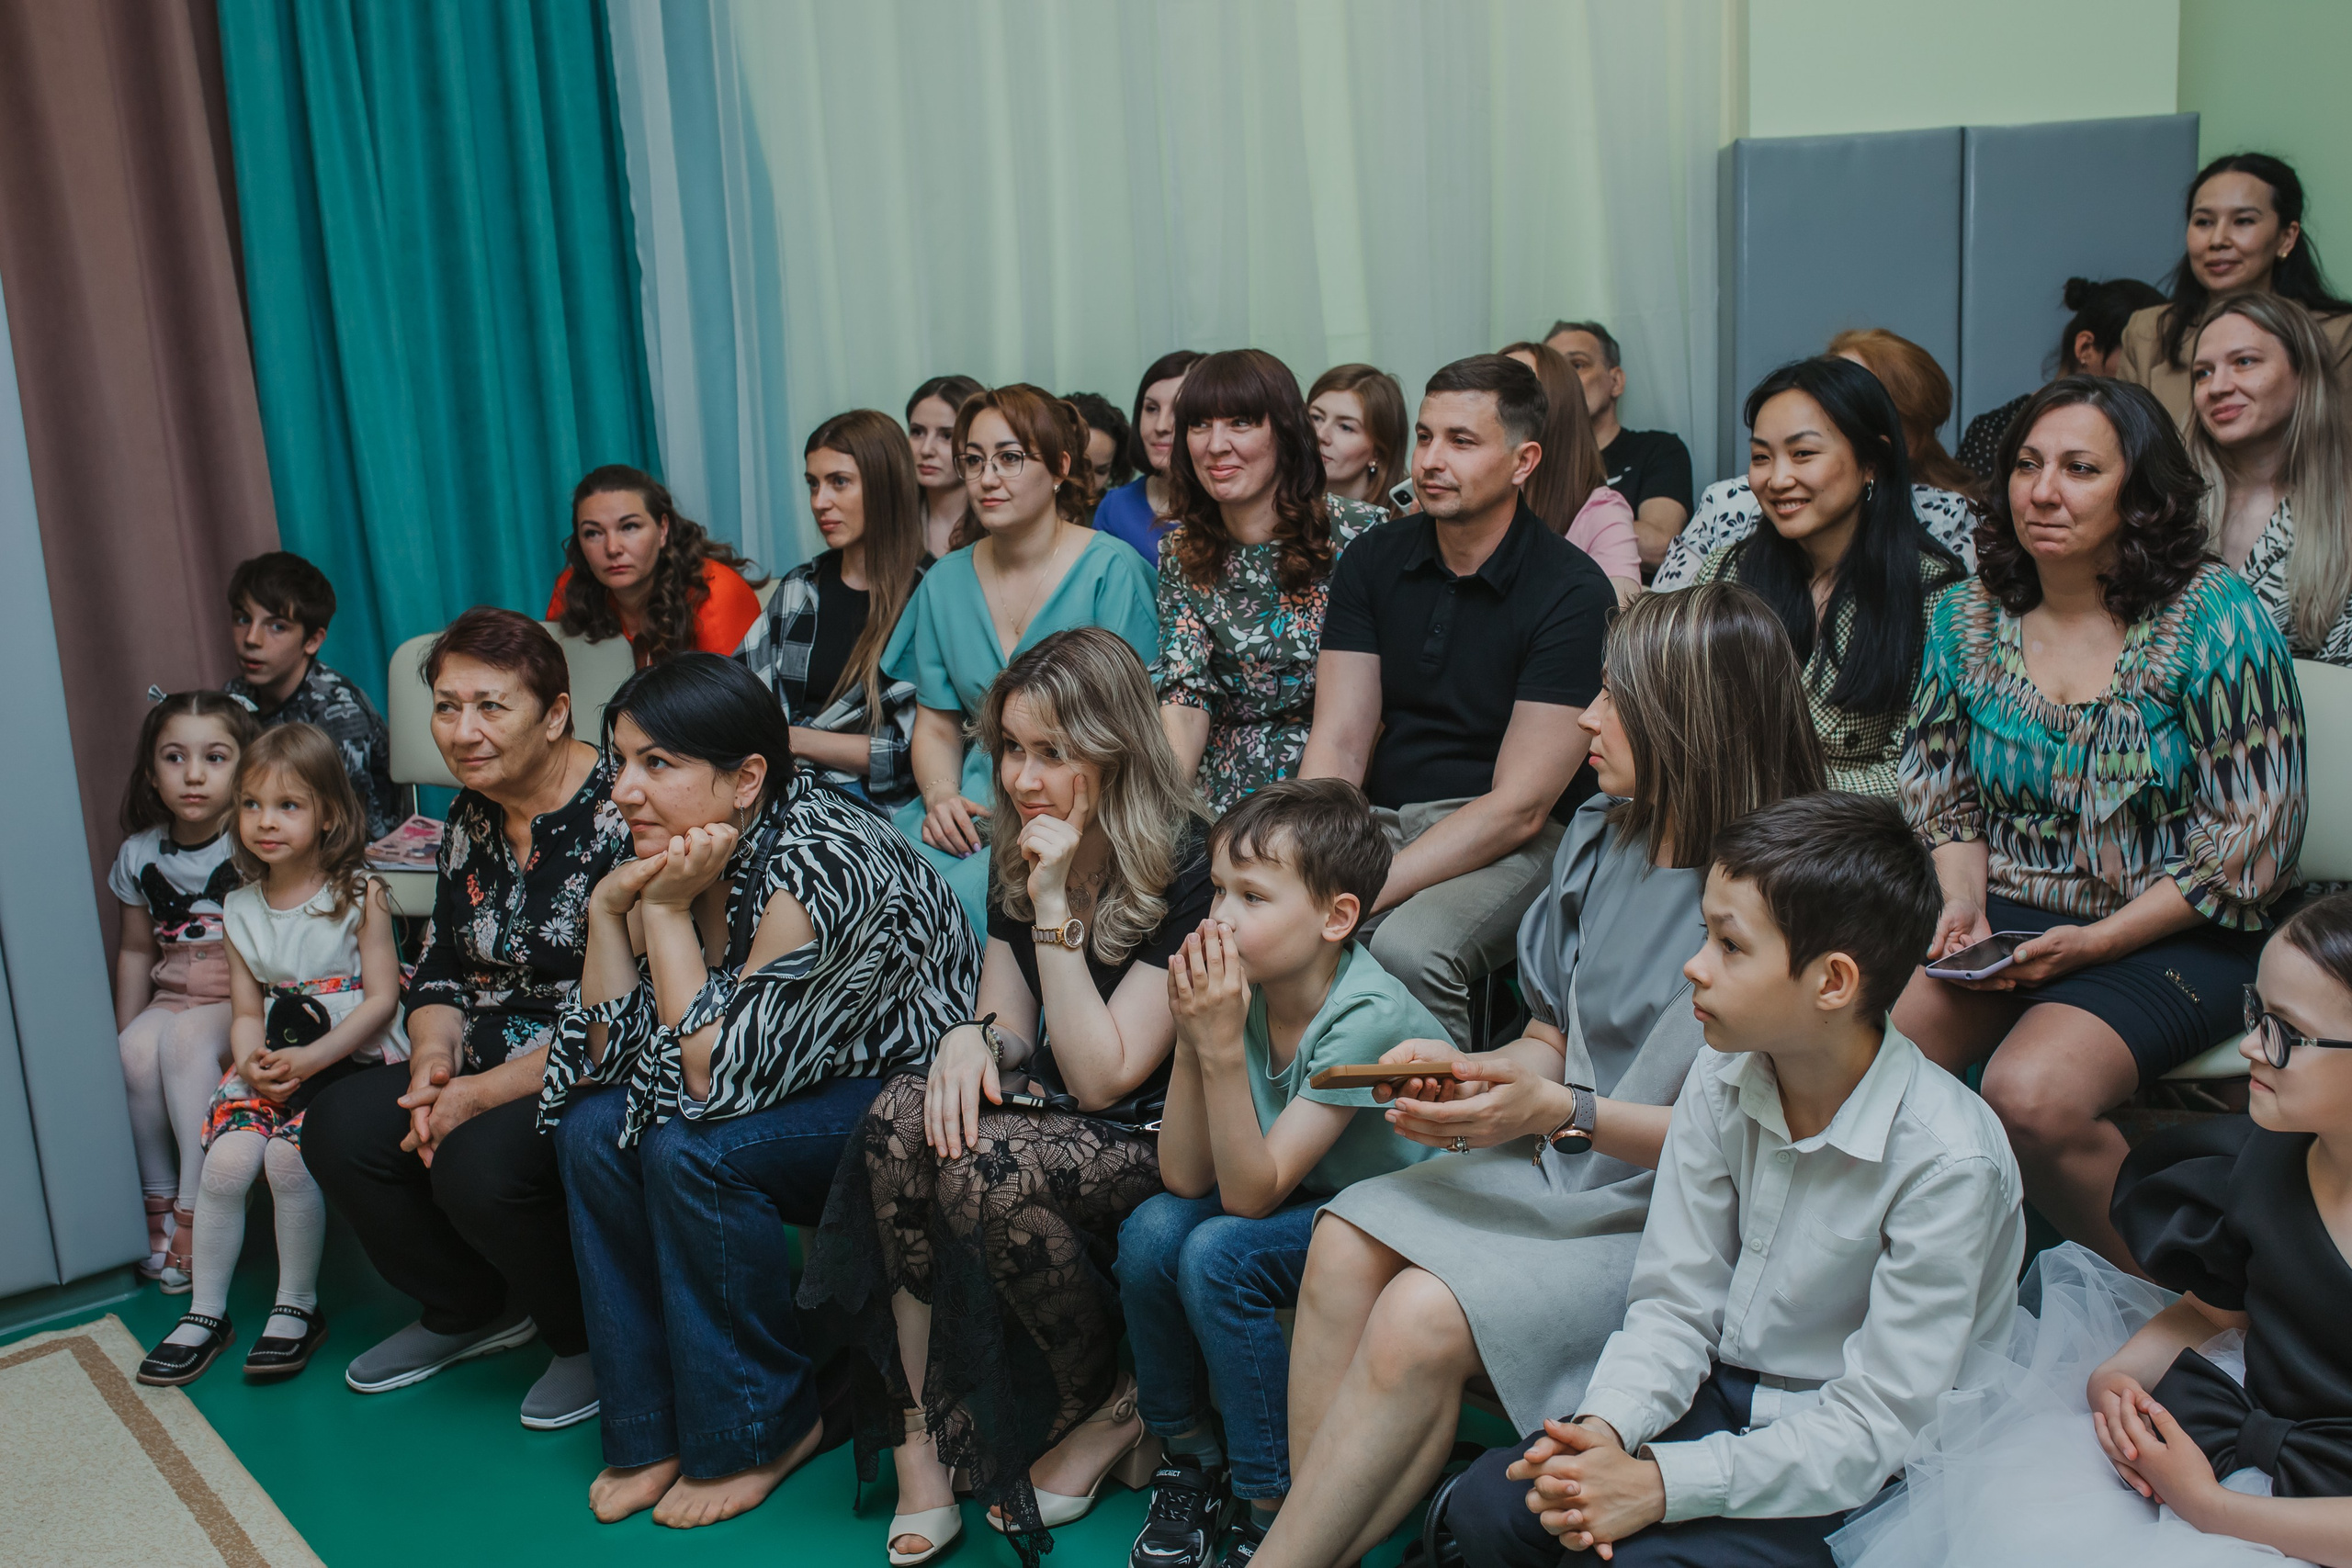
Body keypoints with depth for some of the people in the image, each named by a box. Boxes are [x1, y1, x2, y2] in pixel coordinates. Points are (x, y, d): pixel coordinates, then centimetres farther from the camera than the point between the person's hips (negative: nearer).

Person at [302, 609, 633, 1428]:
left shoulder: (618, 815, -19)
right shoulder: (470, 817, 8)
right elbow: (440, 972, 14)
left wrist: (482, 1094, -22)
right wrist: (433, 1058, -7)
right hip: (496, 1057, 9)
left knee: (479, 1163, -29)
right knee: (340, 1129, -5)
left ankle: (594, 1339, 0)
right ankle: (471, 1311, 18)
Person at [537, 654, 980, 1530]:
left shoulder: (818, 868, -29)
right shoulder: (680, 862, -4)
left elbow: (716, 1078, -28)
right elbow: (612, 1055, -4)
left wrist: (668, 912, -25)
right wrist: (609, 907, -16)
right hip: (795, 1095, 8)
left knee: (692, 1151, -26)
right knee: (593, 1126, -10)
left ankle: (765, 1429, -4)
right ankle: (653, 1426, 3)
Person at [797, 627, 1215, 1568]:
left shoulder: (1183, 870, -19)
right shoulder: (1018, 855, 3)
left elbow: (1103, 1077, -21)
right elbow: (1011, 1026, 10)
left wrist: (1057, 908, -27)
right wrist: (972, 1036, -15)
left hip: (1169, 1141, -6)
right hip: (1061, 1116, 7)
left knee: (981, 1167, -32)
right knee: (904, 1121, -23)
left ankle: (1109, 1410, -6)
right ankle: (923, 1445, -21)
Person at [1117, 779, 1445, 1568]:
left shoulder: (1367, 1017, -28)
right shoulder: (1240, 987, -12)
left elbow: (1250, 1193, -28)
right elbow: (1186, 1178, -13)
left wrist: (1223, 1047, -36)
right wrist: (1192, 1037, -25)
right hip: (1296, 1198, 6)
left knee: (1219, 1255, -26)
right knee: (1152, 1230, -18)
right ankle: (1189, 1458, 6)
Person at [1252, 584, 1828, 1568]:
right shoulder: (1600, 837, 6)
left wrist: (1564, 1111, -22)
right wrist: (1465, 1074, -7)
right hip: (1554, 1173, 7)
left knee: (1423, 1319, -25)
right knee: (1348, 1242, -18)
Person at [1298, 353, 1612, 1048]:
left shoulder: (1573, 593, -11)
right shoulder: (1373, 560, 5)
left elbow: (1518, 806, -17)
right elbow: (1337, 747, -1)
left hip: (1508, 844, -4)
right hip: (1379, 819, 5)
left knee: (1407, 950, -34)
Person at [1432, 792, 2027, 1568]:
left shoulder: (1946, 1161, -25)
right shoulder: (1722, 1080, -7)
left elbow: (1878, 1421, -23)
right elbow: (1676, 1303, -2)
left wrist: (1662, 1483, -28)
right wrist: (1607, 1428, -22)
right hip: (1722, 1389, 5)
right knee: (1486, 1504, -13)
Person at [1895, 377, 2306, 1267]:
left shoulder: (2217, 619, -10)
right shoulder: (1967, 619, 5)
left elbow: (2251, 839, -11)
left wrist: (2097, 942, -17)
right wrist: (1965, 899, -6)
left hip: (2175, 934, -4)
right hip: (2007, 914, 4)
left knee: (2030, 1092, -31)